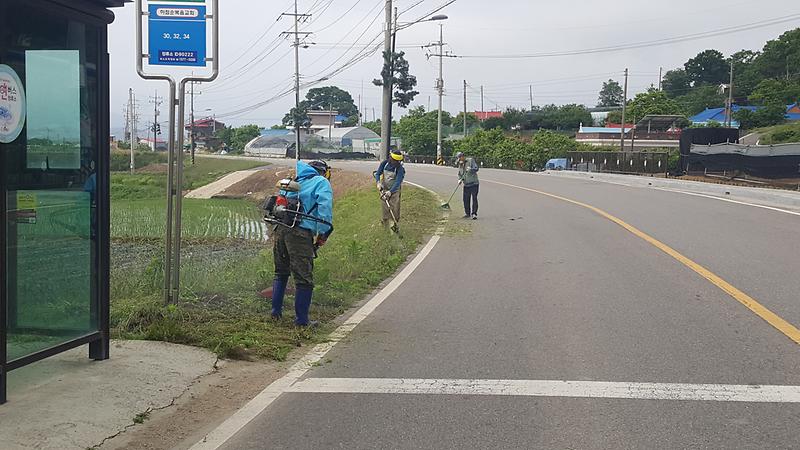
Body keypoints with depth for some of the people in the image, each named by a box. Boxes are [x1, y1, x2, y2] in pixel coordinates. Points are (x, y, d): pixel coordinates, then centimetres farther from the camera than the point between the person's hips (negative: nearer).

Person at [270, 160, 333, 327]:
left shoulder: (296, 181, 26)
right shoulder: (322, 182, 6)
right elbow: (325, 208, -10)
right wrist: (323, 234, -7)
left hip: (280, 229, 7)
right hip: (300, 232, -7)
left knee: (281, 273, 23)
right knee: (304, 278, 1)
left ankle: (276, 311, 28)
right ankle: (301, 319, 4)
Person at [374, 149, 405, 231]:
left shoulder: (400, 168, -21)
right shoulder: (384, 163, -11)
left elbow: (398, 182, -28)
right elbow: (377, 174, -5)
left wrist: (390, 192, -40)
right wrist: (378, 183, -25)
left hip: (394, 190, -3)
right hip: (384, 188, 3)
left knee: (394, 207, -7)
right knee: (385, 206, 7)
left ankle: (394, 223, 4)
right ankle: (385, 221, 25)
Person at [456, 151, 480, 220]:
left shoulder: (471, 160, -3)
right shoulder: (460, 164, 14)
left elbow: (476, 168, -10)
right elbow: (459, 174, 19)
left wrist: (471, 169, -29)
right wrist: (460, 179, -1)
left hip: (474, 183, -6)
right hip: (466, 185, 6)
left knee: (474, 198, -8)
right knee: (466, 199, 6)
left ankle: (474, 214, -6)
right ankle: (467, 213, 18)